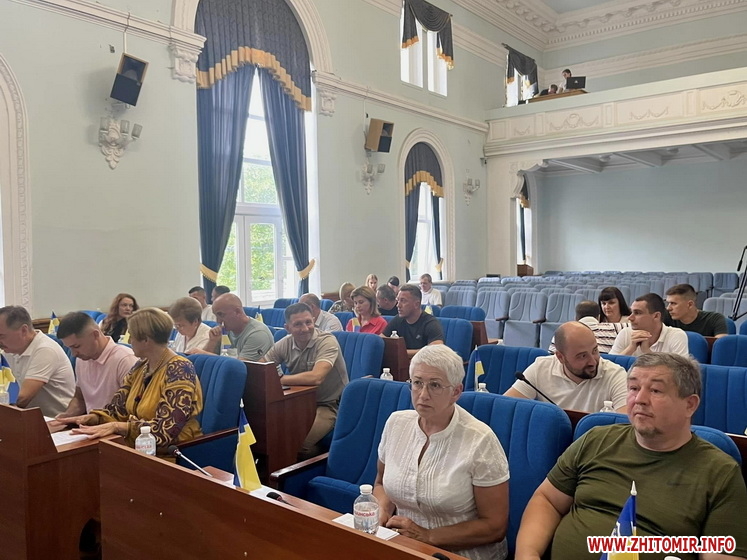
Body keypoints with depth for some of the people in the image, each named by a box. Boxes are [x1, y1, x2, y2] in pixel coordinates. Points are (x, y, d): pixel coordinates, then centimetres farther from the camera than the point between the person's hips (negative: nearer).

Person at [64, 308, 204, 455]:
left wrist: (115, 426, -30)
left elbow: (165, 430, -26)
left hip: (171, 455, -7)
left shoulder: (179, 370, -18)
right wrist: (92, 417, -11)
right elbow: (117, 409, 6)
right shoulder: (141, 367, 8)